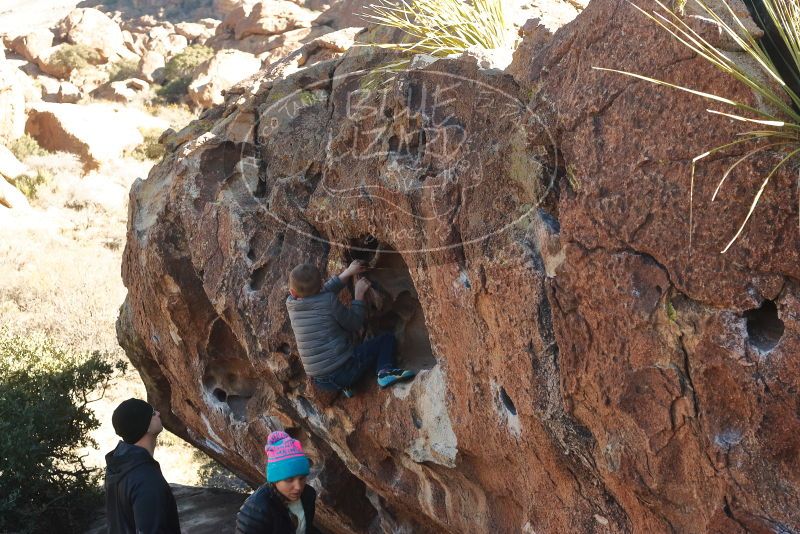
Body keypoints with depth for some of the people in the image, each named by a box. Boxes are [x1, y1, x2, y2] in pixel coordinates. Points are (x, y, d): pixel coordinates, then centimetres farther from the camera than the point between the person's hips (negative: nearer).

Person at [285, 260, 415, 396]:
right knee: (387, 339, 6)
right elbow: (355, 325, 0)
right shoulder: (328, 301, -14)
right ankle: (385, 371, -18)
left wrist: (347, 273, 23)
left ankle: (343, 386, 17)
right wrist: (359, 295, 10)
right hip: (344, 372, -6)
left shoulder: (291, 305, 2)